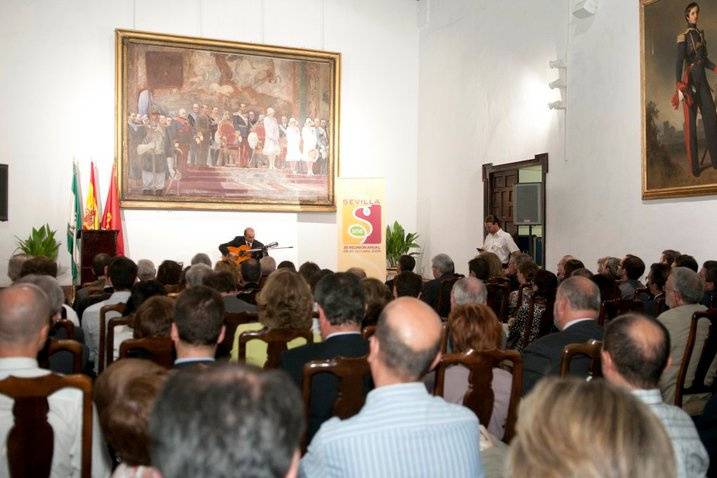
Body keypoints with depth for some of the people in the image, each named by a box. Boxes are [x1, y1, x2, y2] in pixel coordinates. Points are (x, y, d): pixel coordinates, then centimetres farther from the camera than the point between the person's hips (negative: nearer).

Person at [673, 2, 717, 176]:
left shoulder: (701, 33, 15)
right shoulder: (684, 37, -6)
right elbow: (679, 62, -14)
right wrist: (679, 87, -22)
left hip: (703, 80, 7)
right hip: (690, 82, -7)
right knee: (691, 123, -4)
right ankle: (694, 165, -1)